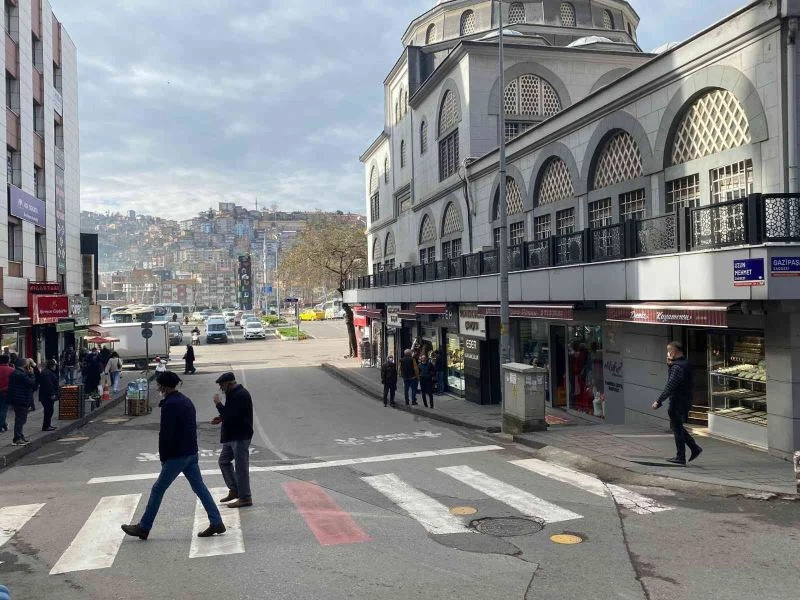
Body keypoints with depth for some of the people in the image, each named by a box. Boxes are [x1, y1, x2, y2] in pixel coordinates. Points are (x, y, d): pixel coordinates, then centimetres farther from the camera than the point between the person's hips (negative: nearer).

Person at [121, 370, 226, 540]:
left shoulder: (169, 405, -16)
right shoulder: (186, 400, 13)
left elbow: (165, 434, -18)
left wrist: (163, 457, -6)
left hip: (177, 455, -9)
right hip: (191, 453, 9)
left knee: (158, 490, 3)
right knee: (199, 487, 10)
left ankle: (143, 528, 12)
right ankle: (216, 523, 8)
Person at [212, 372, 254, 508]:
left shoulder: (241, 395, -20)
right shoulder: (234, 394, 13)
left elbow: (231, 415, -26)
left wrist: (218, 404, -14)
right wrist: (222, 418, 7)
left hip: (241, 437, -11)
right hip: (232, 436, 11)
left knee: (241, 466, -4)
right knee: (223, 461, 17)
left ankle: (245, 498, 4)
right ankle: (234, 490, 26)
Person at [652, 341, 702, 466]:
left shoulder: (678, 366, -21)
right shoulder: (685, 364, 10)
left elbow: (670, 386, -25)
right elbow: (671, 379, 21)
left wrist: (659, 401, -23)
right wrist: (669, 364, 6)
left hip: (678, 402, -9)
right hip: (685, 400, 9)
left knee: (677, 428, 1)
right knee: (677, 427, 20)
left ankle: (680, 457, 9)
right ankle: (695, 448, 21)